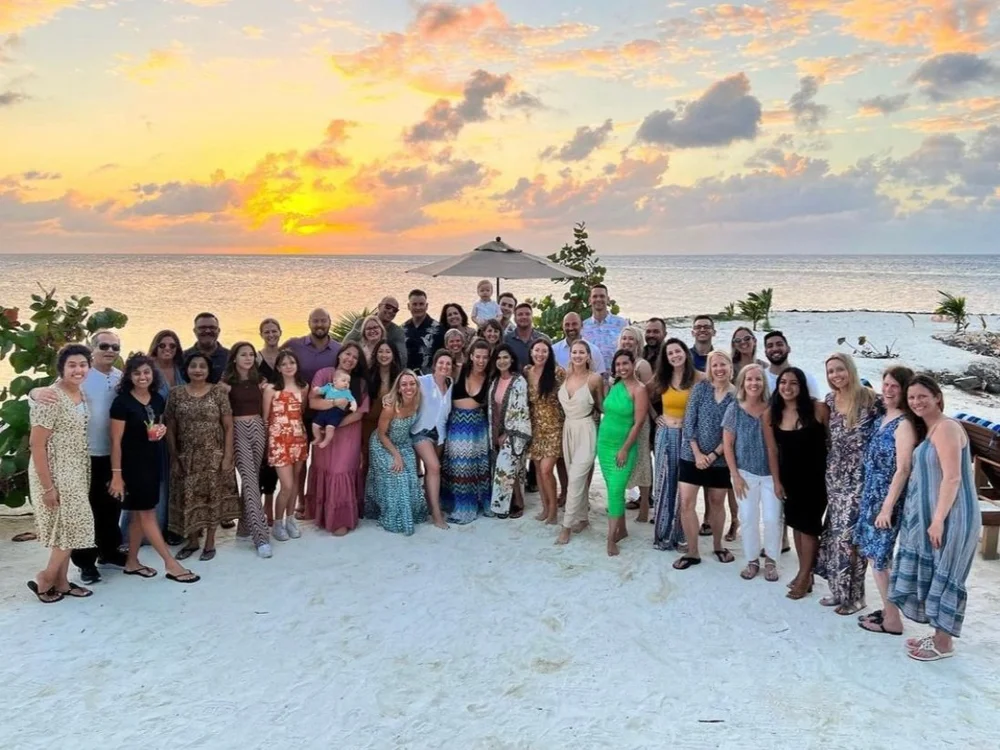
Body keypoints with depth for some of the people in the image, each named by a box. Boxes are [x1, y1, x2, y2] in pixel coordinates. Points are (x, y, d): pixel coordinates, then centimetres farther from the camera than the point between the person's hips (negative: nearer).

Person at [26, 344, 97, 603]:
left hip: (77, 473, 8)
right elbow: (36, 444, -20)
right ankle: (44, 579, 14)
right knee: (71, 527, -4)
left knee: (69, 528, 12)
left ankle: (61, 582, 22)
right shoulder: (51, 399, -19)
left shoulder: (82, 394, 5)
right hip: (56, 474, -8)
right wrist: (47, 487, -20)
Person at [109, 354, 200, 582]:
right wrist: (117, 474, -16)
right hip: (132, 463, -6)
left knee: (139, 514, 13)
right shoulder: (122, 402, -13)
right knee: (147, 513, 0)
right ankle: (171, 564, 2)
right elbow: (116, 441, -14)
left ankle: (132, 562, 24)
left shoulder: (158, 400, 5)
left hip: (154, 462, 6)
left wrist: (161, 430, -4)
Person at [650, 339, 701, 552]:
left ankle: (679, 533, 17)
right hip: (665, 434, 3)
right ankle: (663, 533, 17)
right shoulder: (661, 379, 5)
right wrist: (655, 417, 10)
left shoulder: (698, 378, -8)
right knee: (664, 483, 7)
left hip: (687, 436, -3)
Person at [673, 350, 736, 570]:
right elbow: (689, 421, -6)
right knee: (686, 503, -4)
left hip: (720, 459, 0)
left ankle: (718, 546, 33)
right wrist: (697, 453, -13)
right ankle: (692, 552, 8)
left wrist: (713, 455, -13)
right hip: (692, 455, 0)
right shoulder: (700, 388, -3)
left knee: (716, 503, 14)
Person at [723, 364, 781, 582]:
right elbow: (727, 444, -2)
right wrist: (735, 475, -6)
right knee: (748, 519, 7)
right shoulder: (735, 409, -5)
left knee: (772, 518, 2)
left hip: (771, 473, 0)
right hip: (745, 473, 0)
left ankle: (771, 560, 21)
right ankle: (752, 560, 24)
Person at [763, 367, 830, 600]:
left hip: (816, 476, -4)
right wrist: (776, 481, 1)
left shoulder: (818, 409, -15)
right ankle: (804, 571, 29)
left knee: (809, 525, 1)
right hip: (789, 477, 4)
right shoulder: (771, 414, -5)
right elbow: (772, 450, 2)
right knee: (796, 523, 13)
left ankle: (805, 577, 14)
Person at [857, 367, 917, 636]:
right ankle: (887, 610, 28)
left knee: (879, 557, 0)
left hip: (887, 499, -8)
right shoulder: (885, 417, 8)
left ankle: (892, 621, 12)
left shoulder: (904, 424, -18)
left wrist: (887, 508, -21)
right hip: (873, 496, 8)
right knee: (874, 554, 15)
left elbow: (903, 470, -21)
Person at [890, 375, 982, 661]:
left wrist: (938, 520, -23)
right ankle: (938, 635, 25)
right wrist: (931, 519, 15)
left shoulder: (946, 427, -16)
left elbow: (952, 478, -21)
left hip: (949, 517, -9)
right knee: (933, 575, 14)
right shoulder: (927, 430, 14)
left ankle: (944, 643, 10)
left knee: (943, 576, -1)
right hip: (931, 515, 10)